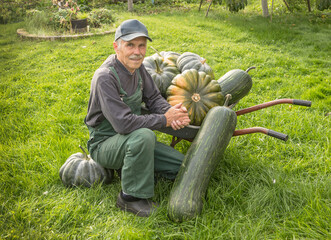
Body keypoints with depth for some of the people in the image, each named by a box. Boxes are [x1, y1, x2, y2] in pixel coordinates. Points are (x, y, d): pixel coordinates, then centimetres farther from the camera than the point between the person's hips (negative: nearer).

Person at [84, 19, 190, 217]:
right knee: (143, 136, -39)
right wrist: (164, 120, -27)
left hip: (133, 141, 7)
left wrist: (174, 112, -18)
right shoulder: (105, 77, -26)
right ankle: (131, 197, -18)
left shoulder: (137, 67, -1)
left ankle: (128, 167, 14)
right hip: (104, 144, -7)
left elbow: (154, 97, 5)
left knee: (181, 166, -2)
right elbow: (123, 123, -33)